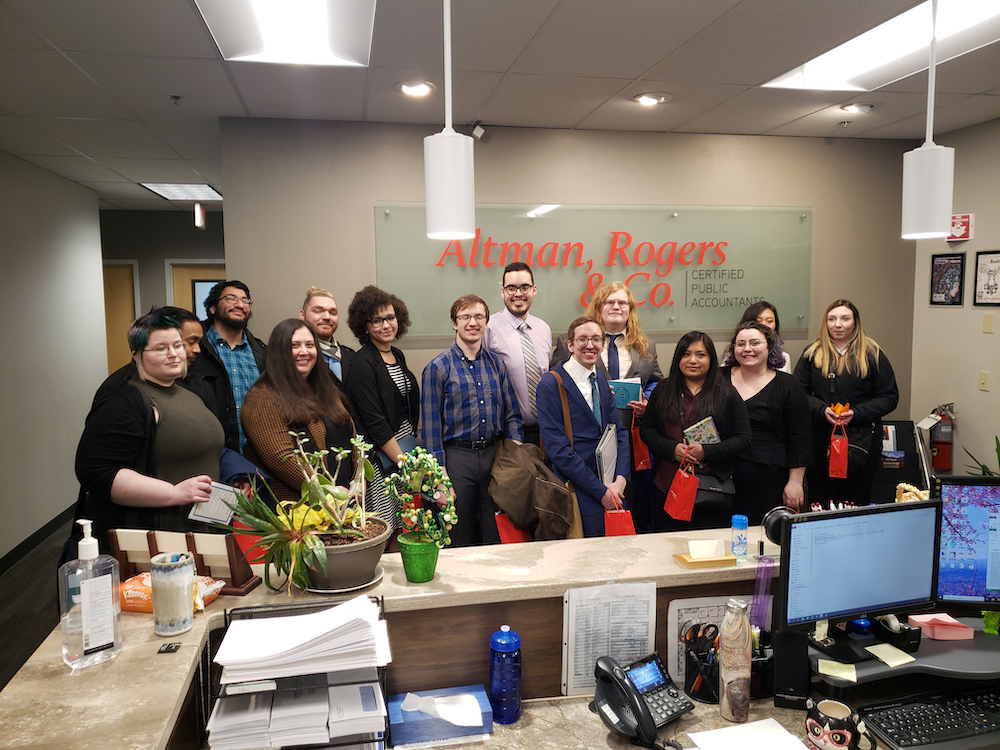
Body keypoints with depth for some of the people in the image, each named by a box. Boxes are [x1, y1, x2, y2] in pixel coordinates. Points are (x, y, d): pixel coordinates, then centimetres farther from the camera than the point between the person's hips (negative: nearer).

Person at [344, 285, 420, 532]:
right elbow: (374, 422, -17)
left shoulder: (398, 356, 11)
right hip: (382, 458, -7)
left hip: (407, 448, 8)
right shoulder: (362, 363, -13)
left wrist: (413, 445, 12)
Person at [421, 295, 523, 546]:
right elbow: (431, 425, -5)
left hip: (494, 454, 4)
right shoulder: (438, 367, -3)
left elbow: (511, 414, 12)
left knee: (495, 535, 11)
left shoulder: (497, 364, 9)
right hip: (457, 457, -3)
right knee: (459, 539, 6)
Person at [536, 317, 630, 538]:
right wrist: (600, 491, -15)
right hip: (579, 493, -6)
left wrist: (621, 478, -7)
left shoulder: (601, 380, 11)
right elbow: (558, 448, -15)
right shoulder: (551, 384, -10)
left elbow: (619, 431, 10)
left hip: (613, 489, 6)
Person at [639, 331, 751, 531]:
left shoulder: (726, 395, 3)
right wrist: (672, 448, -9)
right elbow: (646, 429, 8)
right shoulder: (663, 391, 10)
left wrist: (706, 452, -13)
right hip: (667, 486, 2)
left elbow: (743, 439, 0)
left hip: (712, 490, -2)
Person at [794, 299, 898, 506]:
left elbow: (889, 397, 2)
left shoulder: (872, 355, 3)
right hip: (820, 441, 1)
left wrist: (856, 413, -11)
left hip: (861, 440, -1)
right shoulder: (812, 353, 7)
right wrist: (822, 410, -14)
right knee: (820, 503, 6)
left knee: (856, 502, 5)